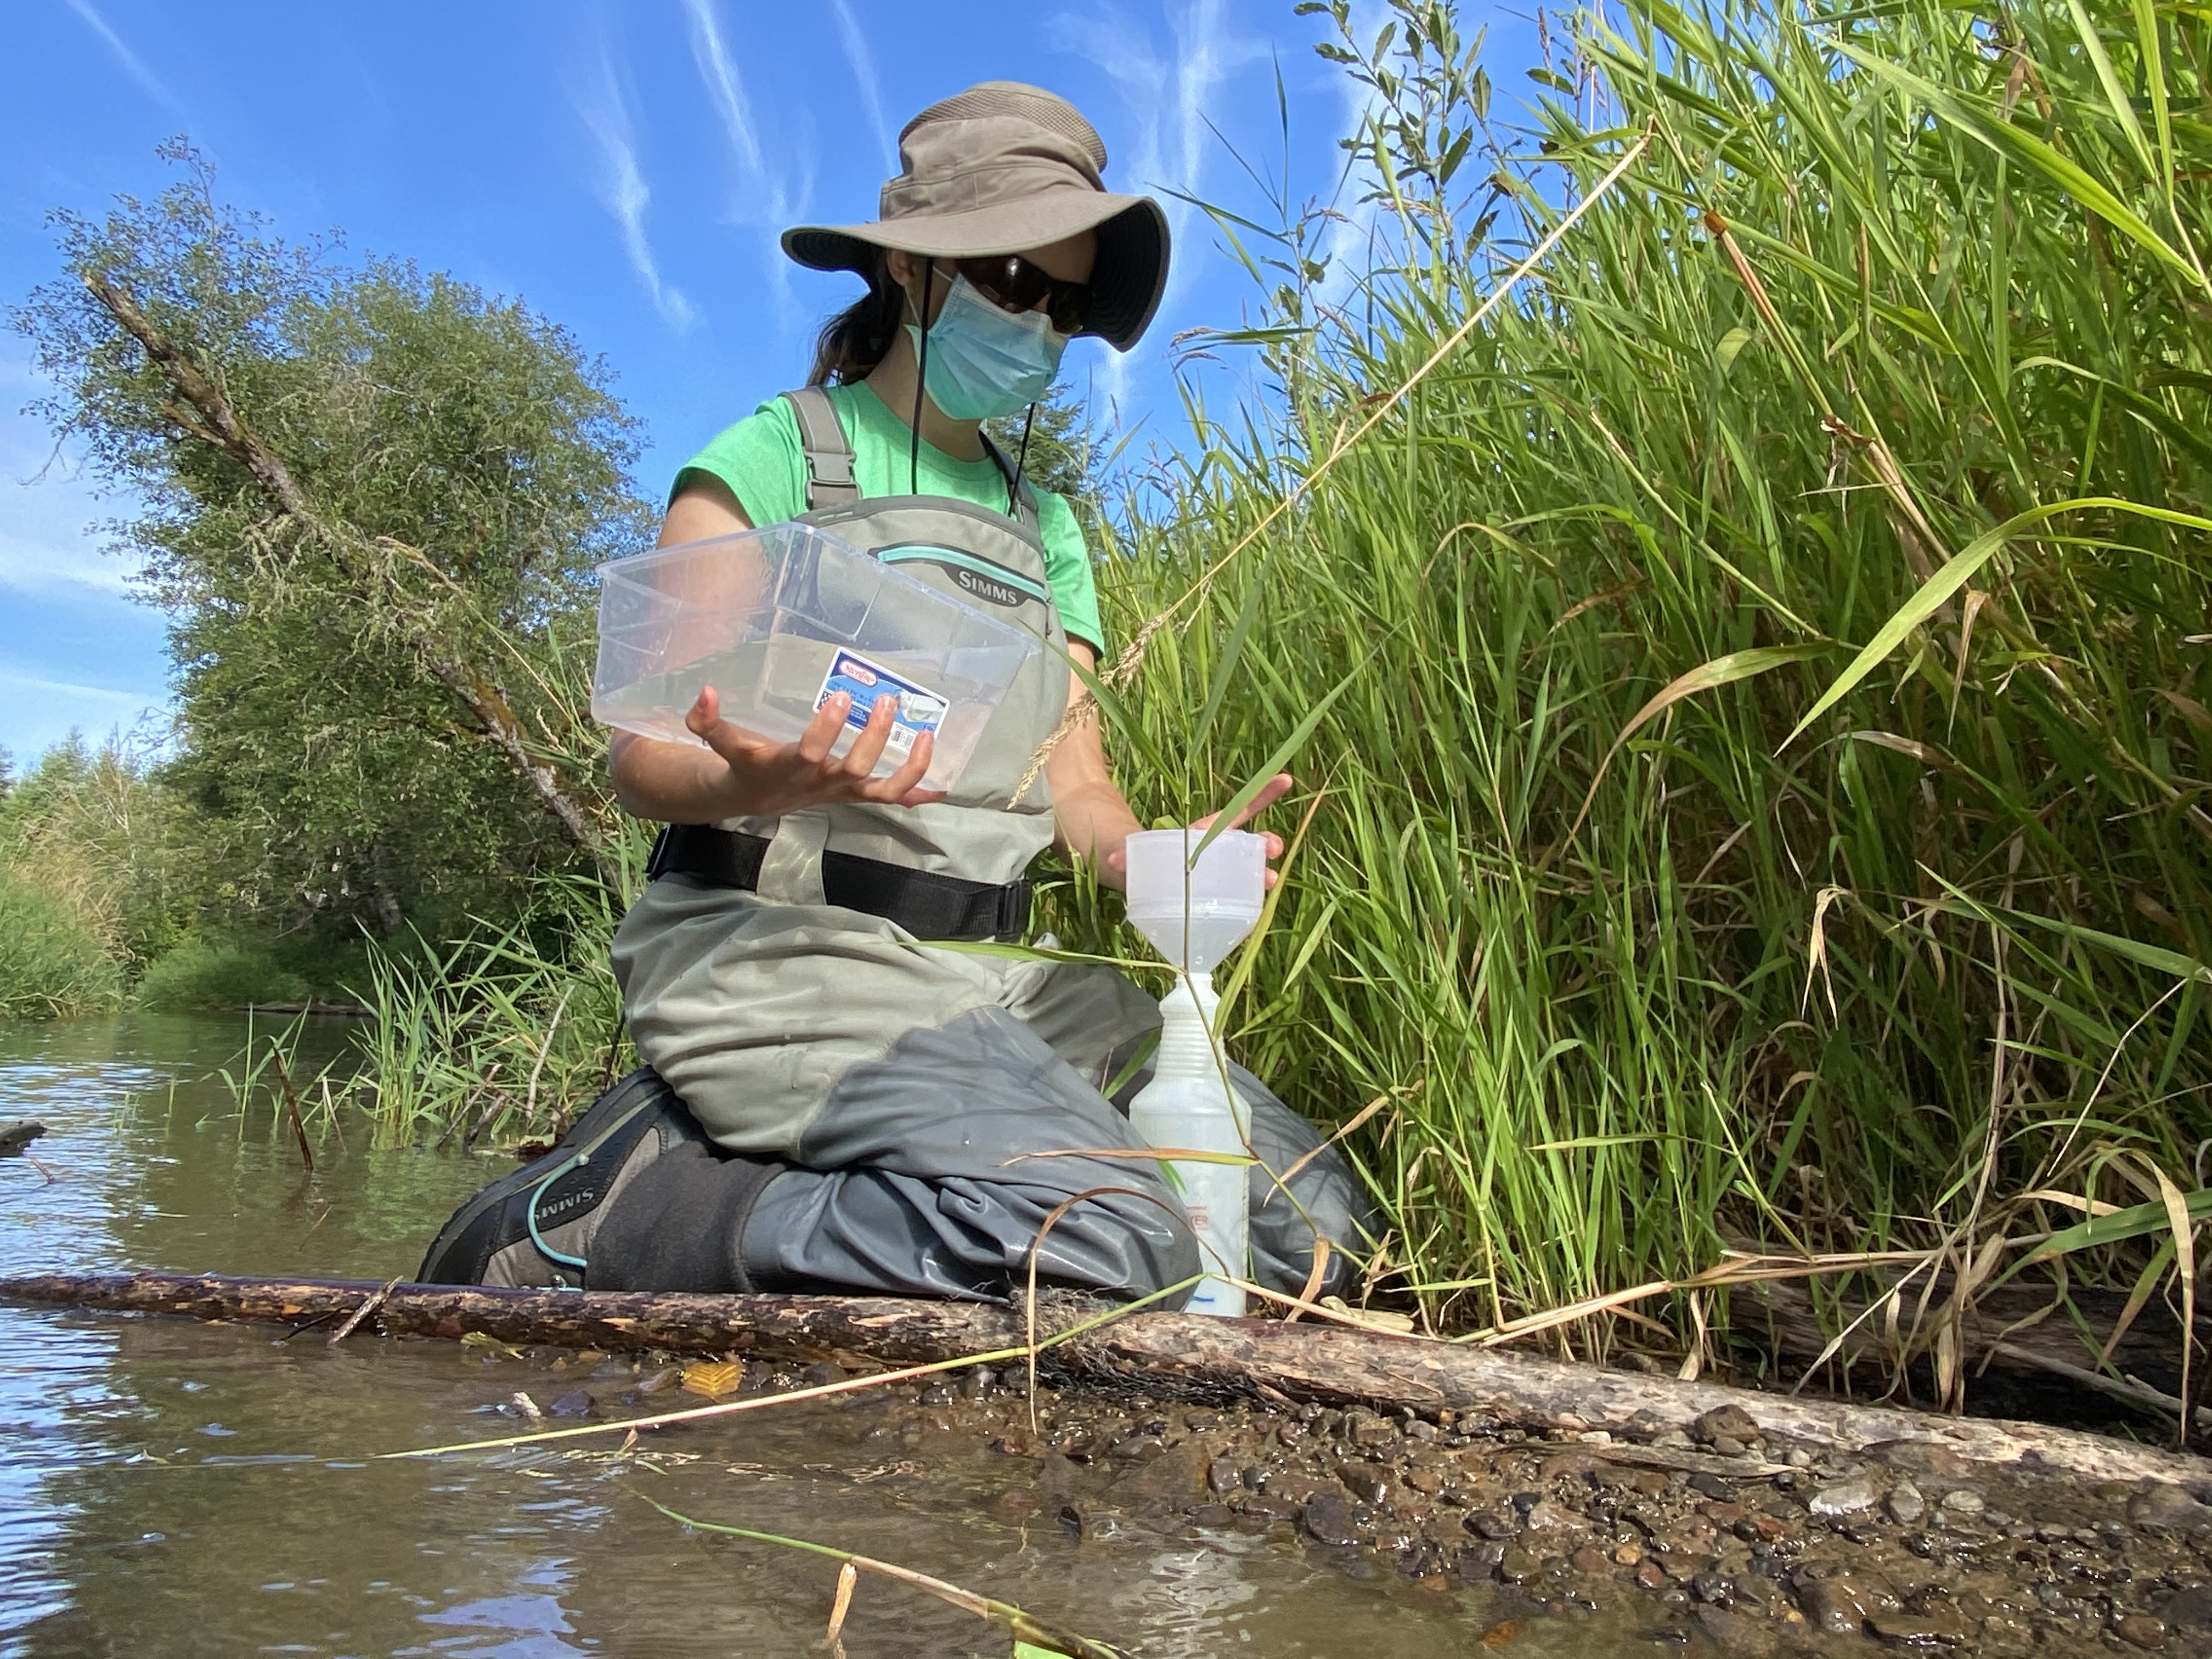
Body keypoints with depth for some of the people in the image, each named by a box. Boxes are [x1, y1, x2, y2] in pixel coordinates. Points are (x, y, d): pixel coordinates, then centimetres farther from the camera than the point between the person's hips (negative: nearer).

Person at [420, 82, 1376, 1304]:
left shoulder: (1044, 525, 20)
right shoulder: (777, 457, 2)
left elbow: (1074, 779, 13)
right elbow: (643, 755, -4)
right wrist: (765, 785, -28)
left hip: (996, 968, 7)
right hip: (784, 946, -7)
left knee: (1312, 1220, -10)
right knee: (1105, 1241, -29)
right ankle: (581, 1222, -10)